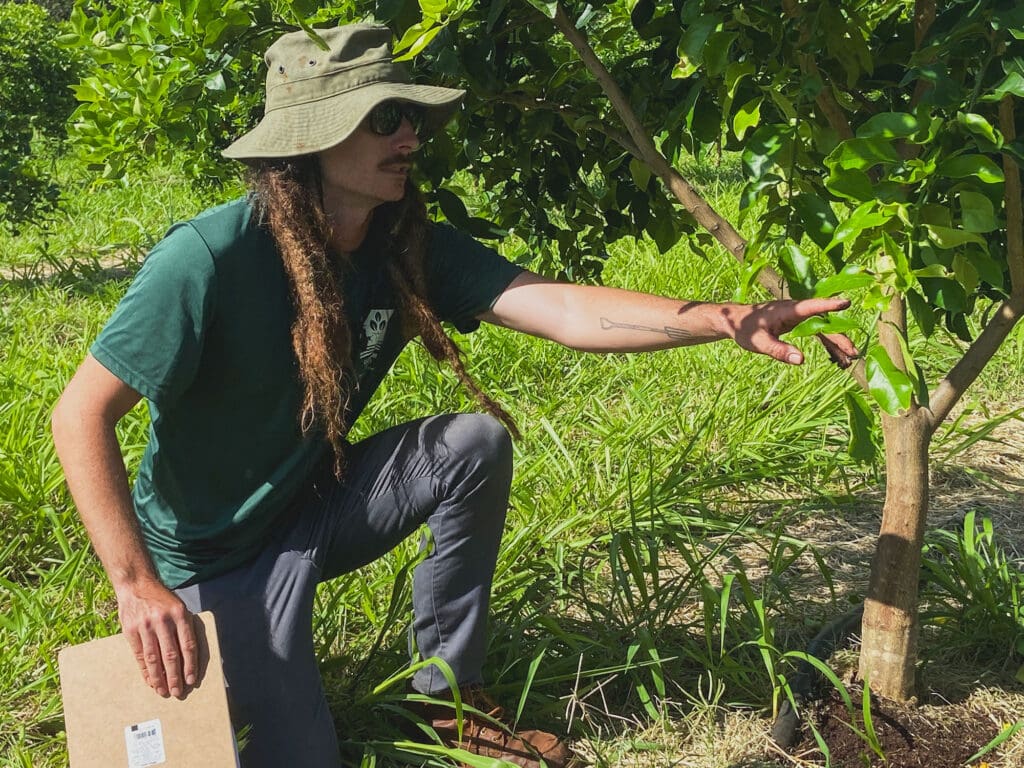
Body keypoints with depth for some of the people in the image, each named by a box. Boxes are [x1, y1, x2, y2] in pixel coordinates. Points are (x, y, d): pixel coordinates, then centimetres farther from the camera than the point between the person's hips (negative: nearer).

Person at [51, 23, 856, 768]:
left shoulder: (411, 247, -12)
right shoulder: (210, 257, -29)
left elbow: (559, 307, -24)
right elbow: (82, 415, -25)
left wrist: (724, 320, -38)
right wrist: (138, 586, -32)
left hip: (315, 505, 6)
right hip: (217, 553, -5)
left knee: (478, 443, -15)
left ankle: (449, 700, 1)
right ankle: (180, 681, 21)